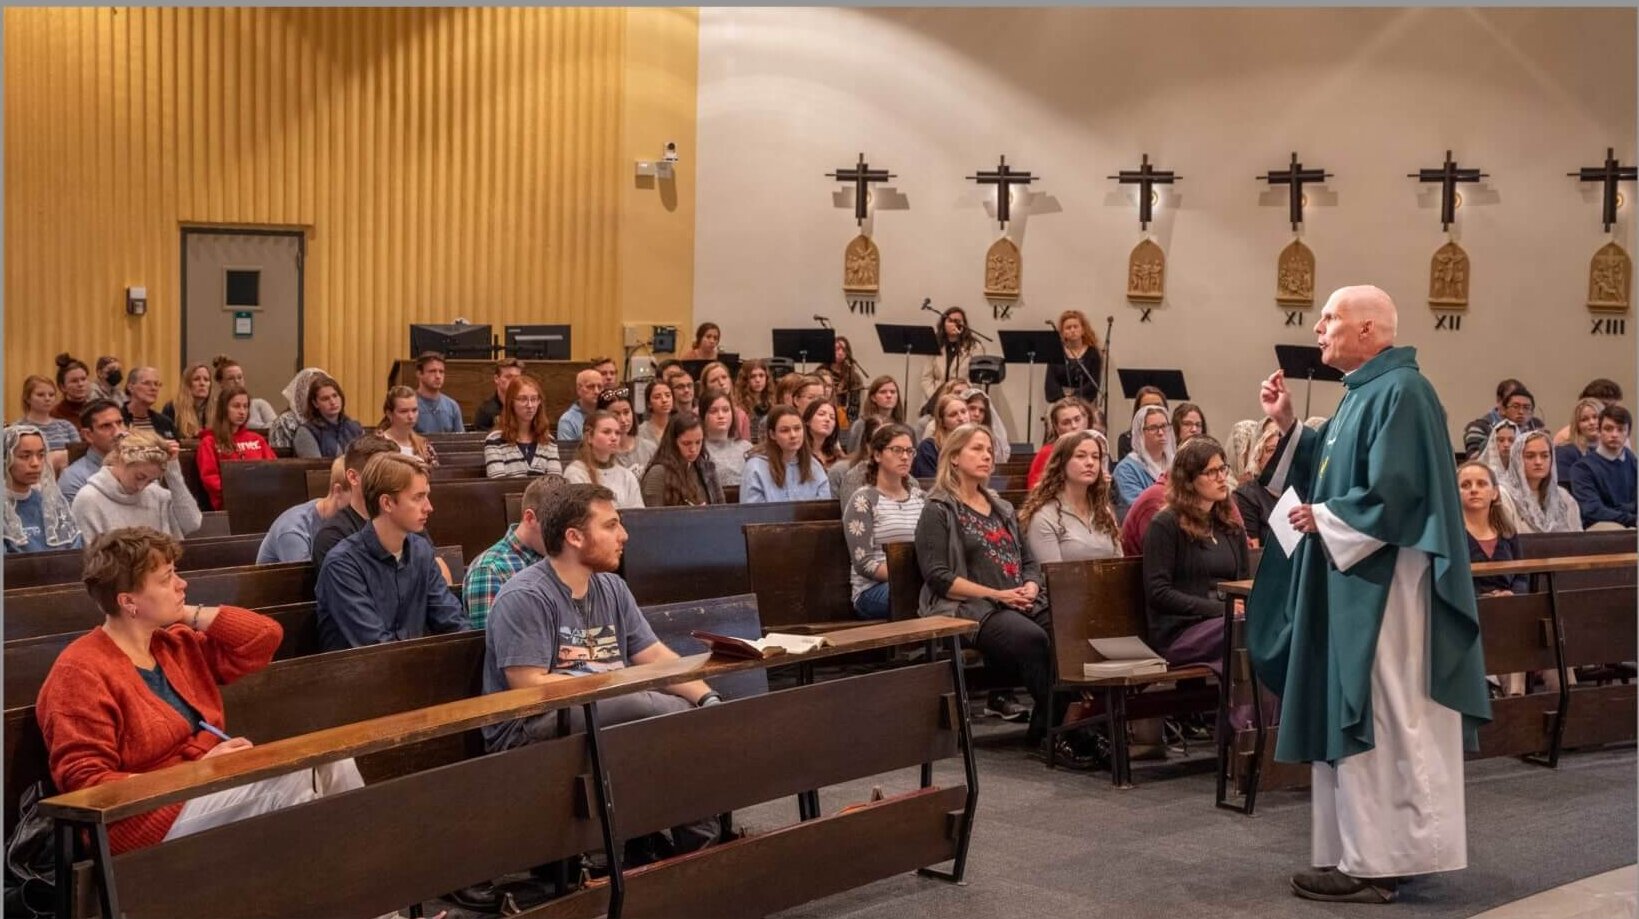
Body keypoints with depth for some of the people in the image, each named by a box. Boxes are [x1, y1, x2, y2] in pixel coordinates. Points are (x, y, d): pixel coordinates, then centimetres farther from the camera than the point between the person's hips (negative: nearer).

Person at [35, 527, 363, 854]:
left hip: (212, 789, 9)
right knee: (289, 779, -24)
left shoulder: (177, 645, 14)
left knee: (331, 763, -10)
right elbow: (85, 782, -16)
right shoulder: (81, 673, -11)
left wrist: (189, 615, 7)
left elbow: (265, 635, 17)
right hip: (156, 817, -8)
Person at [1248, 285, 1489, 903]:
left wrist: (1323, 519, -13)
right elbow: (1330, 474, 19)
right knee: (1359, 722, 14)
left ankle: (1373, 862, 3)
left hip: (1383, 588, -11)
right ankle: (1368, 851, 21)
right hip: (1354, 584, 11)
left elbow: (1392, 492, -25)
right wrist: (1286, 424, 9)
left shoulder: (1400, 392, -17)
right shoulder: (1365, 392, 14)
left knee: (1380, 725, -4)